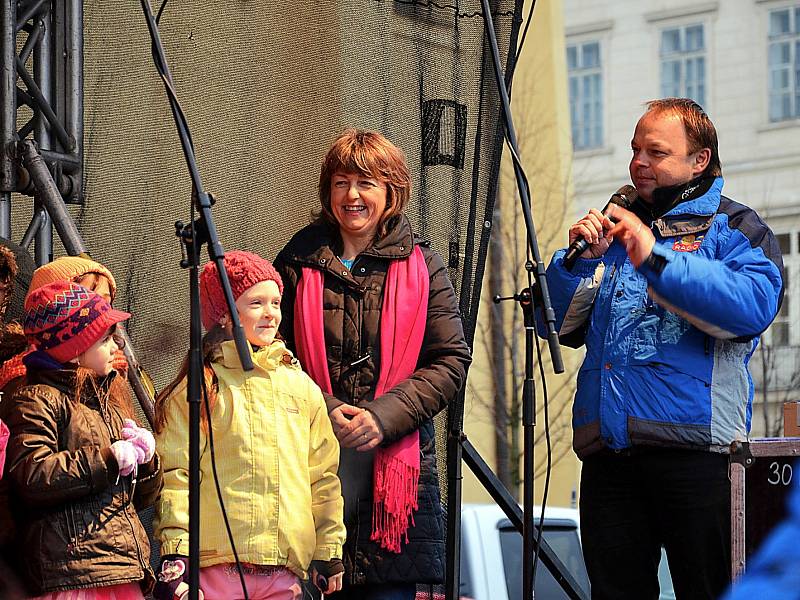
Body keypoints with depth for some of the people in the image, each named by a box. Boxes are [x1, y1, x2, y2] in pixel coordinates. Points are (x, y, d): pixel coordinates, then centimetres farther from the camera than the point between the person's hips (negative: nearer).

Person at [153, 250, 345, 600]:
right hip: (216, 565, -4)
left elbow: (323, 475, 18)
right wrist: (175, 556, -10)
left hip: (286, 569, 4)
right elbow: (175, 476, -3)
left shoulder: (301, 387, 15)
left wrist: (329, 551, 14)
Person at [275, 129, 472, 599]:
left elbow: (451, 362, 2)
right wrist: (323, 413, -10)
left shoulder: (422, 266, 8)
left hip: (397, 465, 0)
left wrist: (384, 417, -11)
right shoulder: (299, 262, 8)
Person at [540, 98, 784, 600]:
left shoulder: (732, 228, 7)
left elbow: (754, 307, -15)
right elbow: (561, 326, 16)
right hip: (607, 453, 5)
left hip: (693, 449, -5)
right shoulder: (615, 231, 22)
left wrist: (656, 259, -18)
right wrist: (579, 261, -3)